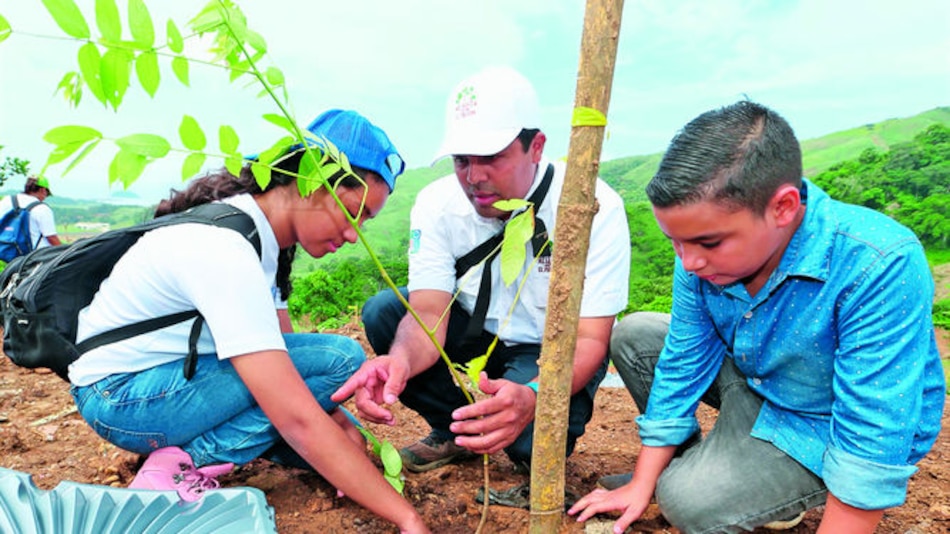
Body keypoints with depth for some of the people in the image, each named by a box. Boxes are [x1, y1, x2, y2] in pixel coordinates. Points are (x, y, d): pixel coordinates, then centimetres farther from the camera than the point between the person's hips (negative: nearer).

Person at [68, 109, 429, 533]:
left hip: (176, 370, 9)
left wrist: (340, 422, -8)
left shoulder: (257, 226, -2)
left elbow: (277, 349, 1)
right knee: (339, 358, -21)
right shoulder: (226, 252, -31)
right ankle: (186, 463, -14)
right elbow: (297, 420, -35)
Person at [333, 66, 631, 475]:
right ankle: (454, 431, 3)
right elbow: (428, 314, -21)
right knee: (382, 312, -17)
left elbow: (590, 339, -26)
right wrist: (400, 361, -46)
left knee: (528, 435, -33)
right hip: (477, 336, 4)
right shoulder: (437, 204, -15)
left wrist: (533, 395, -47)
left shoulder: (595, 208, -25)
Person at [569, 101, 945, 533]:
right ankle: (690, 461, 11)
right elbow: (680, 366, -10)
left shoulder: (880, 269, -36)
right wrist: (642, 485, -6)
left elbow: (871, 444, -32)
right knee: (634, 336, -2)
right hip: (753, 379, 6)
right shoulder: (703, 254, -18)